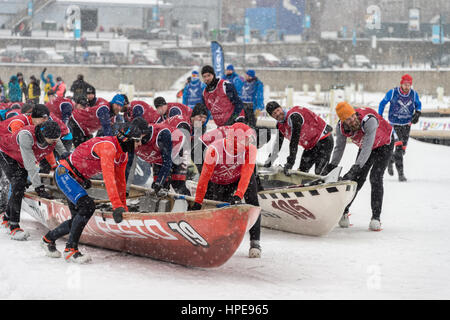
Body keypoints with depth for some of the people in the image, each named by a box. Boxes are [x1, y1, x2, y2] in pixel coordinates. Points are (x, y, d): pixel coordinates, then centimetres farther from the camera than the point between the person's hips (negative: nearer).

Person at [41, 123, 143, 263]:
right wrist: (117, 206, -42)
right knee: (87, 206, -25)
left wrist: (123, 206, 19)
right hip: (65, 174, -10)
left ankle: (48, 240, 29)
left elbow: (120, 181, 17)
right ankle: (70, 249, -19)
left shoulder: (123, 154, 4)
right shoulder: (108, 146, -27)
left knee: (79, 218, 8)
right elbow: (108, 178, -37)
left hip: (78, 180, 10)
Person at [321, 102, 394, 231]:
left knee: (375, 178, -18)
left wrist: (356, 167, -54)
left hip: (384, 144, -5)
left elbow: (367, 147, -46)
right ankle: (343, 211, 12)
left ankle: (376, 217, -16)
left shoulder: (369, 120, -42)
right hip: (365, 146, 5)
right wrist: (331, 165, -22)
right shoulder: (341, 127, -24)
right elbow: (339, 148, -11)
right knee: (358, 178, -4)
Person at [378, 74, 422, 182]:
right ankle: (400, 172, -13)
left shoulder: (414, 94, -6)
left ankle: (391, 160, 40)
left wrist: (417, 113, -6)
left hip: (407, 124, 4)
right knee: (399, 145, -17)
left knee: (403, 148, 10)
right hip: (394, 123, -4)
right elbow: (383, 103, 2)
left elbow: (418, 104, 14)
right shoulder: (392, 93, -13)